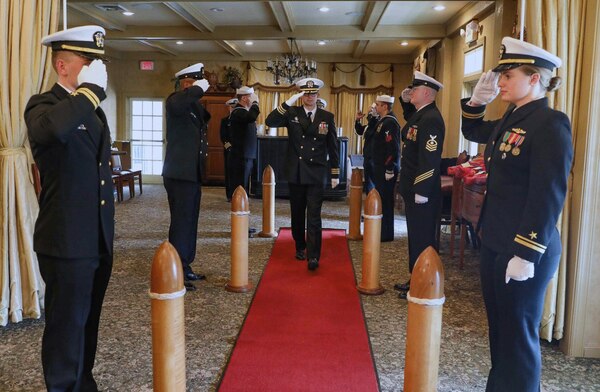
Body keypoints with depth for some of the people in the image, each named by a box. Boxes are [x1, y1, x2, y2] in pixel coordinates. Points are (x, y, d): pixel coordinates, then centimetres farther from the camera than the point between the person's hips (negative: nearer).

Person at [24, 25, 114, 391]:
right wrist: (91, 90, -27)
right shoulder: (44, 105, -11)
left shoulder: (93, 110, 14)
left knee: (88, 322, 19)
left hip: (99, 240, 8)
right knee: (67, 326, 5)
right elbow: (49, 130, -38)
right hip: (67, 243, -8)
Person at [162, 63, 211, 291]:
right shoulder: (175, 100, -9)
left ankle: (185, 268, 24)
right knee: (181, 223, -7)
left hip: (192, 173, 9)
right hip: (179, 174, -9)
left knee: (189, 222, 14)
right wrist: (199, 89, -26)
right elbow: (177, 104, -35)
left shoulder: (193, 103, 17)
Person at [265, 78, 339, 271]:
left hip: (317, 174, -1)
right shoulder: (292, 113, 3)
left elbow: (333, 146, 7)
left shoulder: (327, 117, 4)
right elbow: (270, 122, -14)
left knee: (314, 216, -6)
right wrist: (288, 103, -21)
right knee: (297, 213, 13)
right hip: (296, 173, 2)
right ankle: (300, 247, 31)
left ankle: (313, 256, -6)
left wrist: (335, 173, 5)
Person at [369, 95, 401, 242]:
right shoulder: (381, 121, 15)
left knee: (385, 200, -3)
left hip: (386, 169, -10)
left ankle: (386, 234, 5)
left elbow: (393, 148, -21)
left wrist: (389, 170, -22)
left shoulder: (390, 122, -16)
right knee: (380, 198, 14)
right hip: (379, 167, 10)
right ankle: (380, 230, 24)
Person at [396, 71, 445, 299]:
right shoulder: (419, 114, 10)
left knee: (422, 239, 0)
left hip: (422, 192, -10)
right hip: (413, 189, 10)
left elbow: (430, 159, -24)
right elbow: (410, 119, 37)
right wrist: (405, 101, 17)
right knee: (415, 237, 17)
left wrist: (421, 192, -24)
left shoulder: (431, 119, -19)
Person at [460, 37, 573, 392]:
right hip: (495, 242, 9)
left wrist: (526, 255, -22)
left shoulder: (550, 125, -16)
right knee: (499, 324, 20)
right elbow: (472, 132, 28)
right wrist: (477, 101, 9)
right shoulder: (511, 121, 9)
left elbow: (548, 198, -21)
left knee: (518, 331, 5)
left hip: (523, 250, -9)